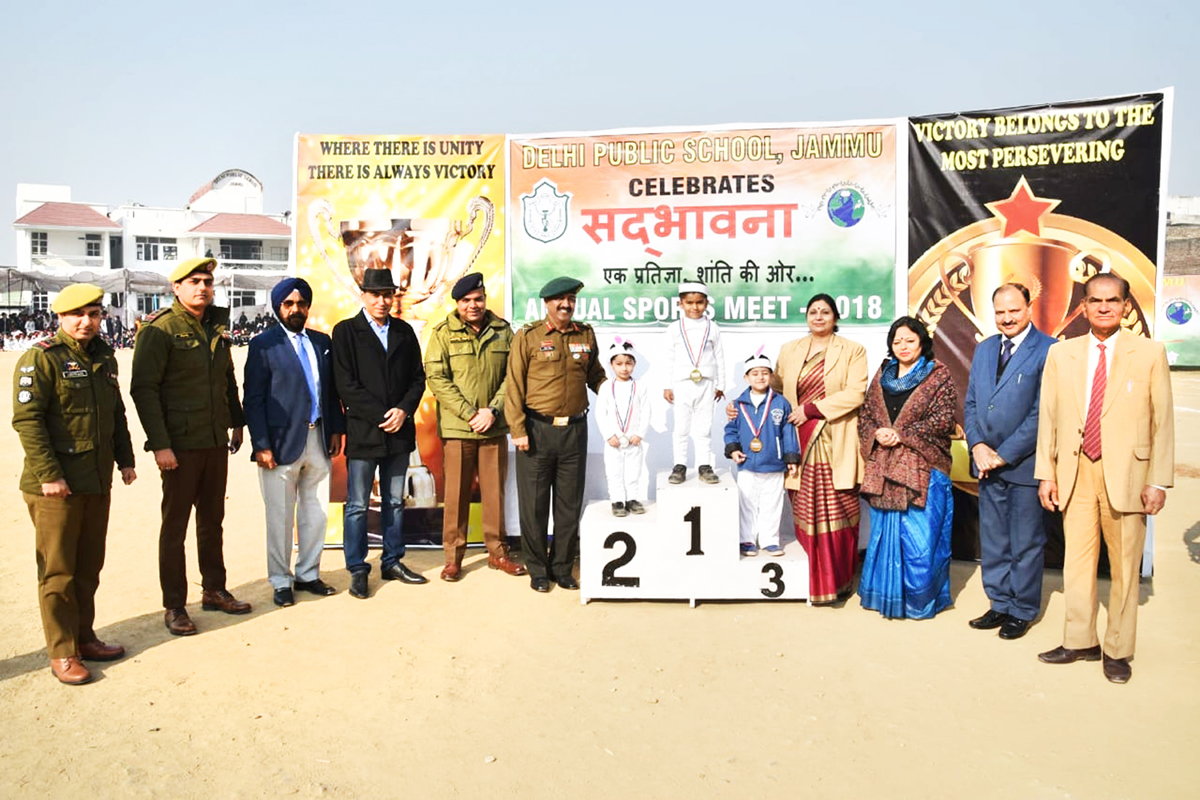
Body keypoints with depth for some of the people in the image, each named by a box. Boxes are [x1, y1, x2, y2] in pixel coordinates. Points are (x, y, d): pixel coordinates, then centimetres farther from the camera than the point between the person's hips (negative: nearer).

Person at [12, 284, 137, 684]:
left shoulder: (104, 357, 13)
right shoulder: (40, 358, -10)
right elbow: (26, 419, -15)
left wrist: (125, 459, 15)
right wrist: (48, 474, -19)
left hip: (98, 482, 7)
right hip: (56, 486, -7)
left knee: (89, 566, 15)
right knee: (58, 571, 2)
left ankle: (84, 637, 27)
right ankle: (61, 652, 12)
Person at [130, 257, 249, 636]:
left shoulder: (216, 327, 10)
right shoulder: (159, 330, -11)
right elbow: (143, 389, -15)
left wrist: (236, 422, 17)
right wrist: (159, 444, -18)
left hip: (216, 441, 6)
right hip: (181, 445, -6)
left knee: (212, 519, 16)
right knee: (175, 526, 3)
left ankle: (214, 590, 28)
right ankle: (174, 607, 14)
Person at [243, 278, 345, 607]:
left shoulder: (322, 342, 11)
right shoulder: (263, 344, -3)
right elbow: (253, 400, -6)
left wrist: (336, 429, 7)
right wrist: (261, 445, -12)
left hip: (318, 440, 5)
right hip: (283, 442, -5)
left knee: (315, 513, 12)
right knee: (280, 517, 5)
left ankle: (308, 574, 26)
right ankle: (281, 581, 19)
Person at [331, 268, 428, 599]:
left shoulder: (404, 331, 10)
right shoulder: (345, 331, -2)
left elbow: (418, 378, 9)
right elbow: (346, 385, -9)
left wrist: (403, 410, -7)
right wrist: (380, 416, -13)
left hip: (399, 431, 4)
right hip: (363, 432, -4)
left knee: (394, 502, 13)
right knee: (357, 505, 2)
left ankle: (393, 562, 24)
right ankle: (357, 570, 13)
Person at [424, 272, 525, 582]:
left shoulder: (502, 331, 5)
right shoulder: (443, 333, -2)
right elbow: (436, 378, -8)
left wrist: (493, 411, -10)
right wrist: (470, 414, -13)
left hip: (494, 427, 2)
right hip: (456, 428, -2)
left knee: (495, 490, 9)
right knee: (456, 493, 4)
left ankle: (497, 552, 23)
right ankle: (453, 556, 17)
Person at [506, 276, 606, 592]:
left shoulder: (586, 335, 9)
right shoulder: (528, 336, -2)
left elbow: (595, 375, 21)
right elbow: (514, 385, -5)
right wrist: (518, 429, -10)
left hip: (575, 429, 3)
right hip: (537, 430, -3)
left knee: (570, 504, 10)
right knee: (534, 504, 5)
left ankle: (561, 568, 24)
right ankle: (537, 569, 20)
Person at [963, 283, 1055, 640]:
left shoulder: (1048, 350, -10)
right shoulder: (984, 349, 11)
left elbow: (1042, 413, -15)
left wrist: (1004, 454, -14)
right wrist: (978, 446, -4)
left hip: (1024, 464, -6)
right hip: (987, 463, 6)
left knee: (1026, 543, 7)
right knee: (992, 541, 14)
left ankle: (1022, 611, 21)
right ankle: (1000, 604, 28)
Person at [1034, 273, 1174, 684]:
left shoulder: (1150, 353, 0)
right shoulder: (1060, 353, 6)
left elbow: (1163, 420, -1)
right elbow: (1047, 416, 6)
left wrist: (1159, 481, -5)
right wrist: (1045, 474, 3)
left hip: (1126, 474, -2)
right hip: (1074, 472, 2)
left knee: (1125, 566, 6)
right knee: (1077, 561, 10)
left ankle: (1118, 650, 21)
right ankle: (1080, 642, 25)